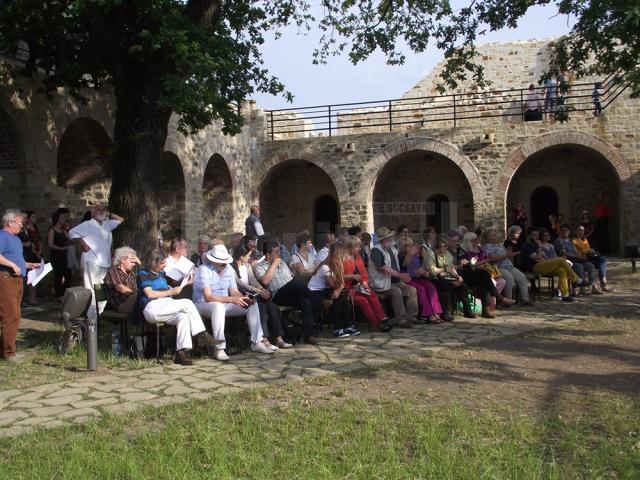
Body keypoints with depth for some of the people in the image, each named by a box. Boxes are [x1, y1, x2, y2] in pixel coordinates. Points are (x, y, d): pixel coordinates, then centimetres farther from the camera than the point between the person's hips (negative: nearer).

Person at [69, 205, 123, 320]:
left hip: (105, 262, 7)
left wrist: (109, 214, 17)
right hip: (92, 262, -7)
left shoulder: (107, 224, 19)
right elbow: (73, 232, -11)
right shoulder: (88, 224, -2)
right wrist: (83, 244, -10)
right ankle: (92, 318, -8)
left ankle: (99, 314, 14)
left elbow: (121, 219, 29)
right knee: (93, 290, -9)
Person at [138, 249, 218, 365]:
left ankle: (181, 353, -33)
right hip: (152, 307, -7)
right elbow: (149, 294, -8)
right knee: (187, 303, -22)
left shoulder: (161, 273, 26)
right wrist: (171, 292, -7)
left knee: (183, 317, -25)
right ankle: (202, 335, -17)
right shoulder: (143, 274, 3)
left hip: (166, 306, 7)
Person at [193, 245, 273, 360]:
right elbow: (208, 297, -29)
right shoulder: (204, 270, -19)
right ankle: (219, 349, -37)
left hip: (224, 304, 7)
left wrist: (245, 299, -21)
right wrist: (232, 300, -38)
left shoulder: (229, 268, 3)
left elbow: (234, 292, 2)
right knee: (219, 307, -41)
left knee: (253, 305, -7)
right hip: (203, 304, -7)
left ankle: (257, 343, -6)